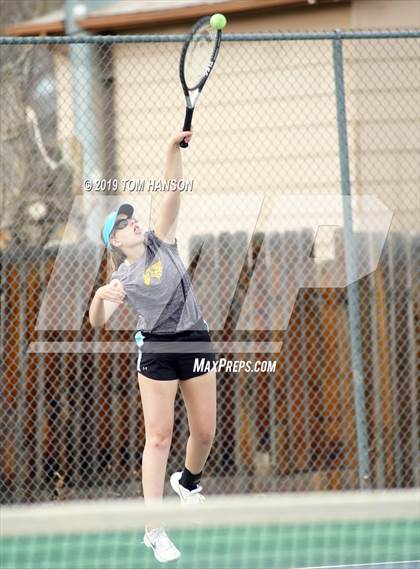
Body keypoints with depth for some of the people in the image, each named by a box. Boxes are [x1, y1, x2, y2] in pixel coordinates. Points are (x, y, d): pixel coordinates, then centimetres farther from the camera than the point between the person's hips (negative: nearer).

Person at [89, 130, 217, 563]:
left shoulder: (160, 242, 7)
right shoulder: (121, 279, 0)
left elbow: (173, 191, -3)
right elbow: (97, 322, -10)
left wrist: (175, 150, -15)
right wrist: (100, 296, -31)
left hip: (196, 342, 3)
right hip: (156, 350, -3)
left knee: (205, 432, 6)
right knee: (159, 438, -7)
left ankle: (188, 482, 41)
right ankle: (154, 531, -6)